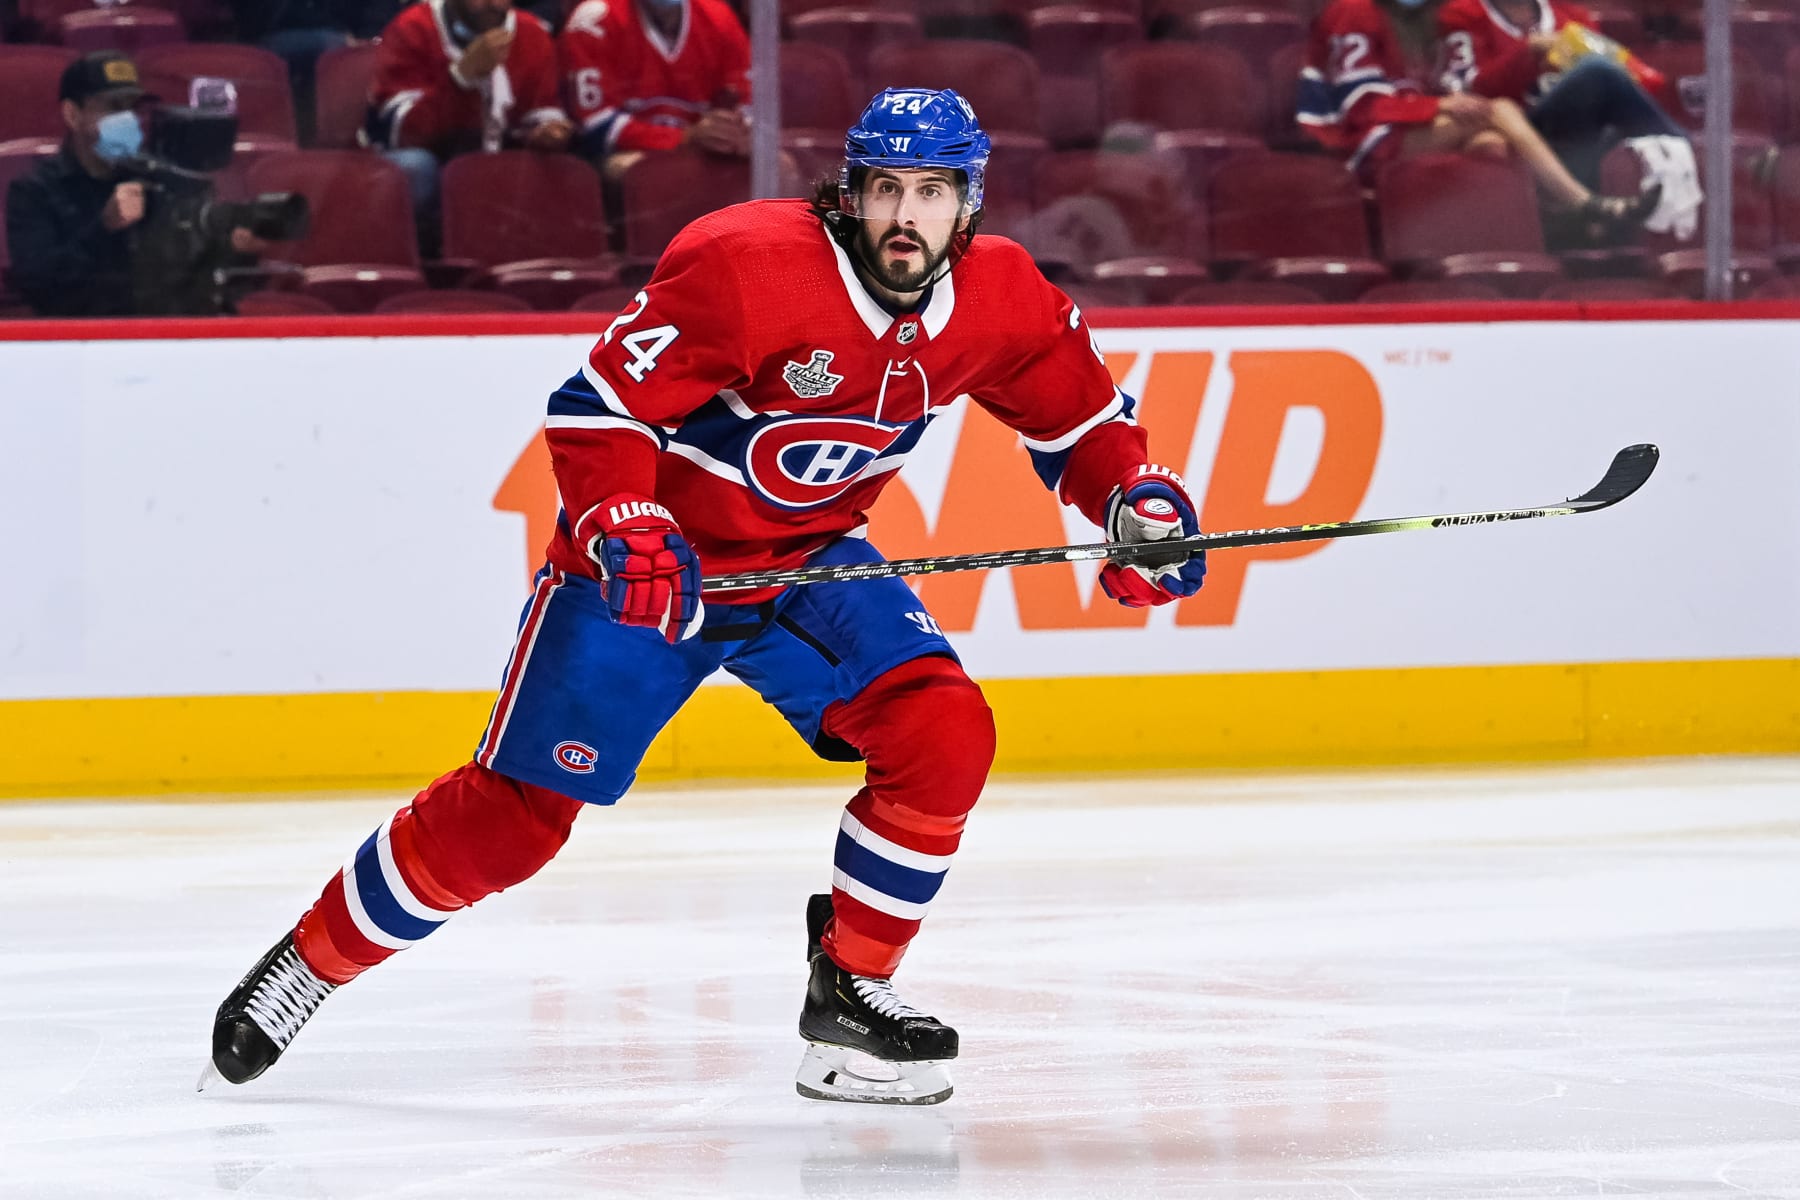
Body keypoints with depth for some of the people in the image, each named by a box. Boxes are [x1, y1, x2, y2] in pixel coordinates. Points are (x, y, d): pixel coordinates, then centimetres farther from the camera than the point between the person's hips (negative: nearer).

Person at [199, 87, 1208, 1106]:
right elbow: (596, 408, -26)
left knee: (945, 736, -18)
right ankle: (310, 963, 15)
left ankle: (851, 984, 0)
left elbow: (1081, 417, 5)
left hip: (811, 556, 5)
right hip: (646, 562, -5)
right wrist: (624, 527, -40)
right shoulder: (745, 265, -28)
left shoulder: (999, 300, -11)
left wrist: (1139, 500, -14)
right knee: (512, 818, -6)